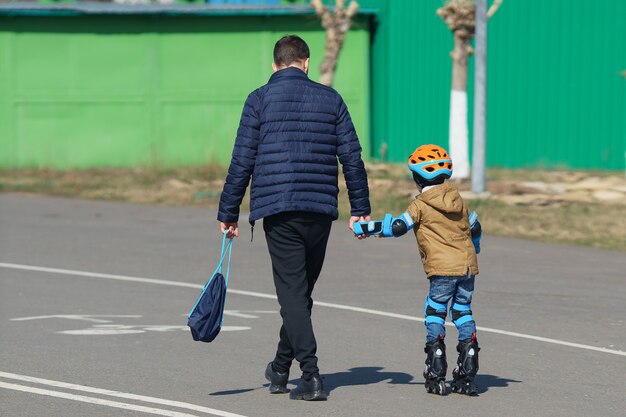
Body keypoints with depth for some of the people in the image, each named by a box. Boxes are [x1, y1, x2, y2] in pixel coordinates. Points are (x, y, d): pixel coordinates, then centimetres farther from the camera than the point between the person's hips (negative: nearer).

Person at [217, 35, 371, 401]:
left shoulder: (260, 100, 1)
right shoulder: (330, 99, 8)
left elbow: (242, 162, -1)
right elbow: (352, 158, 7)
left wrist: (228, 213, 5)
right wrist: (361, 209, 14)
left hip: (278, 210, -3)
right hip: (321, 211, 3)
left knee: (293, 292, -4)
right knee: (302, 291, 16)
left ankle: (311, 374, -16)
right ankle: (281, 368, 28)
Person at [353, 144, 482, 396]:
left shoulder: (420, 205, -1)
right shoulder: (457, 200, 16)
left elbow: (397, 227, -8)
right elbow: (474, 227, 26)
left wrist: (362, 229, 1)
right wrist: (474, 247, 47)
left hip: (442, 269, -5)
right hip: (468, 266, 5)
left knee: (434, 314, 4)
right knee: (463, 312, 13)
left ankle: (436, 374, -2)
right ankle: (467, 375, 7)